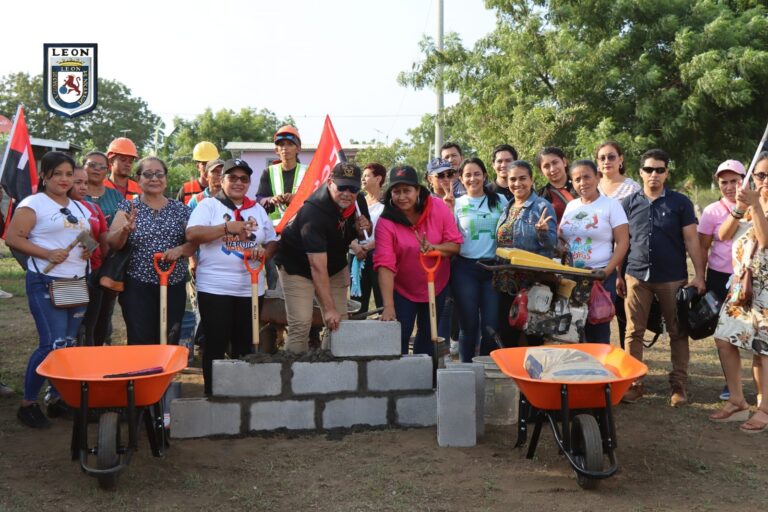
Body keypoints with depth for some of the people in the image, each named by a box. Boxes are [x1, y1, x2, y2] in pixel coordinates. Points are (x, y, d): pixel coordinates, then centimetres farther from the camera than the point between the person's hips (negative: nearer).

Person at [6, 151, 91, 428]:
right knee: (54, 344, -12)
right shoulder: (33, 203, -4)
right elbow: (13, 238, -11)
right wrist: (47, 254, -20)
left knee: (69, 344, 9)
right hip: (46, 284, -7)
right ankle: (28, 403, 5)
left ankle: (59, 398, 22)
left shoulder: (80, 208, 16)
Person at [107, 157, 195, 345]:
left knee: (169, 344, 5)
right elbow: (112, 244, -6)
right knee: (140, 344, -7)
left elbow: (194, 243, 7)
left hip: (174, 287, 2)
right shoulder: (128, 207, 3)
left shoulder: (180, 209, 8)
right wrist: (125, 229, -27)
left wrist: (180, 250, -14)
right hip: (137, 287, -2)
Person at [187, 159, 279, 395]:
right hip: (214, 287, -4)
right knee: (216, 345, 0)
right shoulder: (208, 205, 1)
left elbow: (273, 241, 16)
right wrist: (227, 227, -21)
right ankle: (212, 395, 11)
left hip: (251, 287, 4)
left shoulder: (257, 209, 14)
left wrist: (265, 251, -7)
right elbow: (192, 235, -14)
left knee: (245, 346, 9)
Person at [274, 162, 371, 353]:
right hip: (298, 267, -6)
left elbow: (364, 237, 9)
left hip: (335, 265, 6)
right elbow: (317, 267, -35)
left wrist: (362, 229, -18)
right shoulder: (313, 212, -33)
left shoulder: (357, 202, -11)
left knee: (340, 323, 2)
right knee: (301, 325, -14)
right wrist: (329, 308, -36)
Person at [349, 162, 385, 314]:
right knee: (357, 301, 7)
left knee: (382, 301, -7)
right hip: (357, 256, 5)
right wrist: (354, 245, -10)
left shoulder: (386, 204, -2)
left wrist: (369, 246, -19)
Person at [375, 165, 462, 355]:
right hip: (402, 290, -2)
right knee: (399, 339, -3)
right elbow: (385, 265, -28)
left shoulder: (439, 208, -15)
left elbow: (456, 245, -8)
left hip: (436, 286, 3)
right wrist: (388, 306, -36)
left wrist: (435, 247, -30)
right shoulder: (386, 222, -21)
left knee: (428, 335, 17)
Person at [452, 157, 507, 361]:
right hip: (465, 268, -1)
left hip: (493, 268, 1)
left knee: (492, 324, -2)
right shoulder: (457, 204, 6)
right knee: (469, 324, 5)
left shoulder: (500, 200, 9)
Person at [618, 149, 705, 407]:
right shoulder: (629, 203, 6)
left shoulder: (680, 202, 2)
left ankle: (679, 385, 16)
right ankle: (633, 383, 13)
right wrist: (618, 275, 7)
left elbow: (691, 240, 1)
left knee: (678, 333, 6)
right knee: (634, 332, 4)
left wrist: (699, 275, -5)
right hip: (637, 277, 1)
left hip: (673, 278, -1)